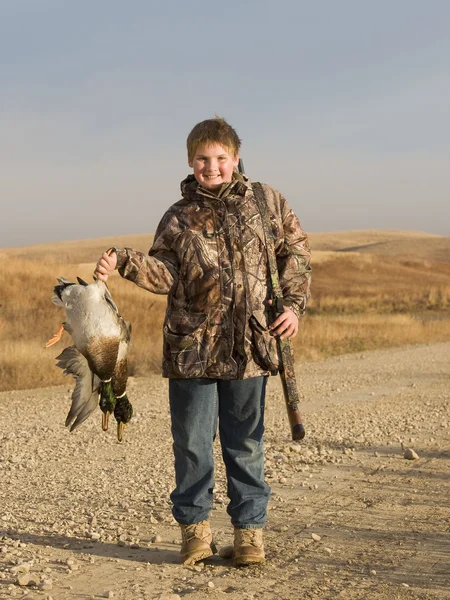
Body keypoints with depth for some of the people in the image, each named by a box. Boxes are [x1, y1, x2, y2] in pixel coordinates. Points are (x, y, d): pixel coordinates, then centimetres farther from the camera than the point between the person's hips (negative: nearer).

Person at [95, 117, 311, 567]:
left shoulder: (265, 201, 7)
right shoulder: (178, 219, 7)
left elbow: (295, 252, 12)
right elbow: (165, 273, -2)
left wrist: (293, 305, 1)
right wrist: (123, 262, -19)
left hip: (249, 347, 0)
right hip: (191, 348, 1)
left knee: (245, 444, 6)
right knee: (191, 441, 5)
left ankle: (250, 529, 17)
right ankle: (194, 527, 19)